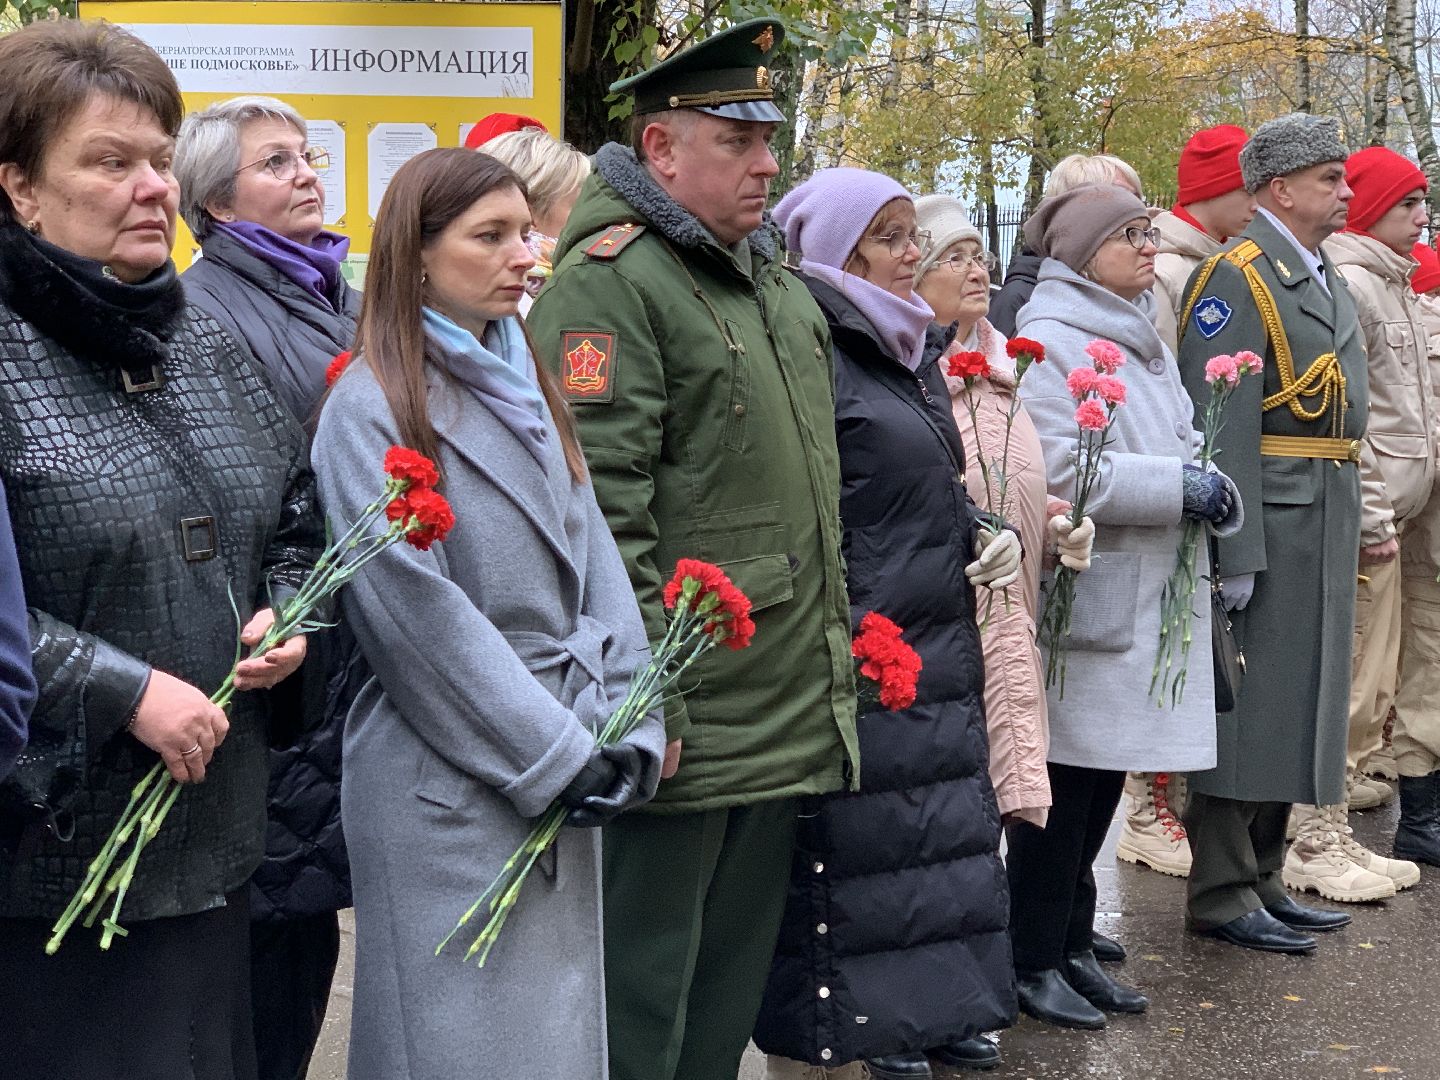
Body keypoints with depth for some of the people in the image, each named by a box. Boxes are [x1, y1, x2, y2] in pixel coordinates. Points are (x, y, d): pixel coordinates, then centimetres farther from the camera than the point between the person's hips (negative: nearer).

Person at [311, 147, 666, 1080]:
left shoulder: (528, 390, 13)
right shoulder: (372, 407, -9)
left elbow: (592, 561, 7)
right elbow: (417, 614, -16)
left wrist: (626, 733, -5)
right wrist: (564, 756, -15)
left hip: (569, 783, 7)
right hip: (449, 784, -7)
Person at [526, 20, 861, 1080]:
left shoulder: (775, 277, 16)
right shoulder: (610, 282, -15)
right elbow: (598, 510, -21)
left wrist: (837, 652, 23)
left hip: (791, 716, 9)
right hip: (685, 725, -9)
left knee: (734, 985, 19)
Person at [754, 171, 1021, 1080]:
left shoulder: (913, 349, 14)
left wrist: (985, 534, 5)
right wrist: (846, 634, -21)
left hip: (936, 646, 9)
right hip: (853, 656, -9)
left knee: (932, 833, 14)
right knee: (845, 854, -1)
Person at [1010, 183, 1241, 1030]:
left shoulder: (1147, 340, 16)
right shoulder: (1049, 341, -11)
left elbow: (1179, 443, 22)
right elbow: (1057, 473, -20)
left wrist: (1212, 488, -1)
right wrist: (1179, 486, -17)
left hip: (1146, 597, 8)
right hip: (1079, 600, -8)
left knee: (1105, 779, 12)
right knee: (1064, 779, -2)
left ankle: (1073, 944, 23)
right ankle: (1034, 960, 10)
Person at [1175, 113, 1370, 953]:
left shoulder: (1329, 280, 17)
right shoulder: (1236, 278, -12)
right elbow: (1222, 425, -18)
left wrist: (1353, 532, 17)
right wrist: (1235, 557, -22)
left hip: (1325, 533, 9)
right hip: (1267, 528, -9)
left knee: (1296, 706, 14)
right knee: (1246, 708, -3)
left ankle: (1264, 878, 25)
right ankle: (1222, 895, 7)